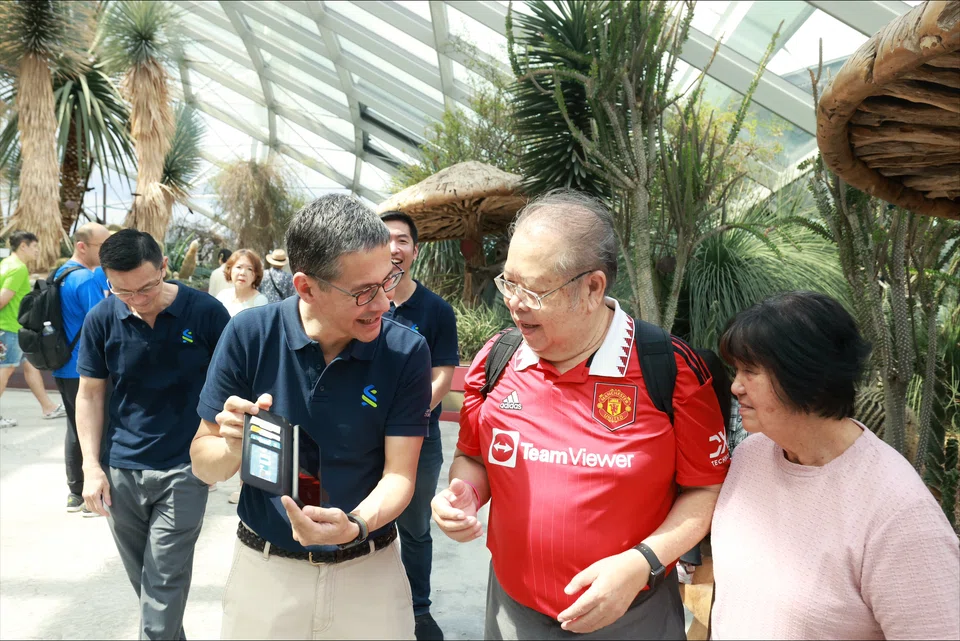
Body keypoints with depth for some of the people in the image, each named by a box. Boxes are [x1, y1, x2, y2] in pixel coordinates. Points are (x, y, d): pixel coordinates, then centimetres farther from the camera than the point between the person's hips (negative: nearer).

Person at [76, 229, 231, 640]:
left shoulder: (205, 312, -12)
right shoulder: (101, 319, -5)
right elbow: (89, 394, 4)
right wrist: (91, 466, -3)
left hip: (184, 469, -3)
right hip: (121, 470, 4)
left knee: (164, 585, -1)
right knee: (142, 579, 18)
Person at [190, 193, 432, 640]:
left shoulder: (406, 351, -15)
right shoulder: (250, 335, -14)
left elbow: (399, 474, -13)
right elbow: (203, 463, -7)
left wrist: (354, 526, -32)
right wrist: (233, 448, -28)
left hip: (368, 568, 0)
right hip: (264, 567, 1)